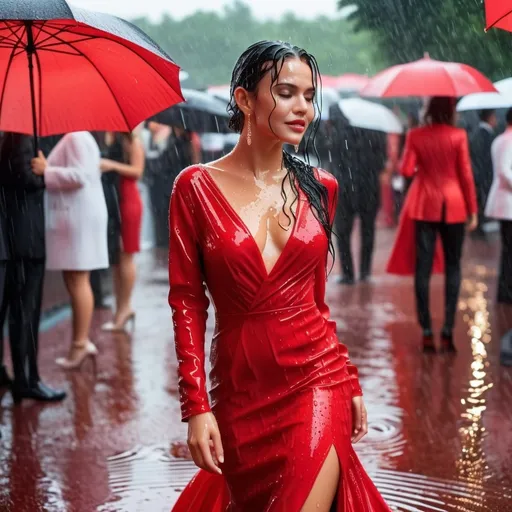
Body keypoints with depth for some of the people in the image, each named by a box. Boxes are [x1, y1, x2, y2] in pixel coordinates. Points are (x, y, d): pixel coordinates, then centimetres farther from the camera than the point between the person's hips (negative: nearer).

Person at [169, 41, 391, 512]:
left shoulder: (319, 187, 4)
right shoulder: (197, 187, -5)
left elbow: (317, 297, 12)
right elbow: (187, 302, -5)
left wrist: (350, 381, 11)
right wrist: (196, 407, -10)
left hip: (318, 379, 1)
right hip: (240, 389, -1)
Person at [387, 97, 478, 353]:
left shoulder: (415, 135, -3)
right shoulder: (458, 136, -6)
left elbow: (406, 170, -7)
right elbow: (466, 174, -6)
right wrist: (473, 210, 0)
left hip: (424, 206, 1)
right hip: (453, 207, -1)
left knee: (423, 267, 3)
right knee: (452, 267, 8)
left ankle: (427, 332, 0)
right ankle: (448, 330, 1)